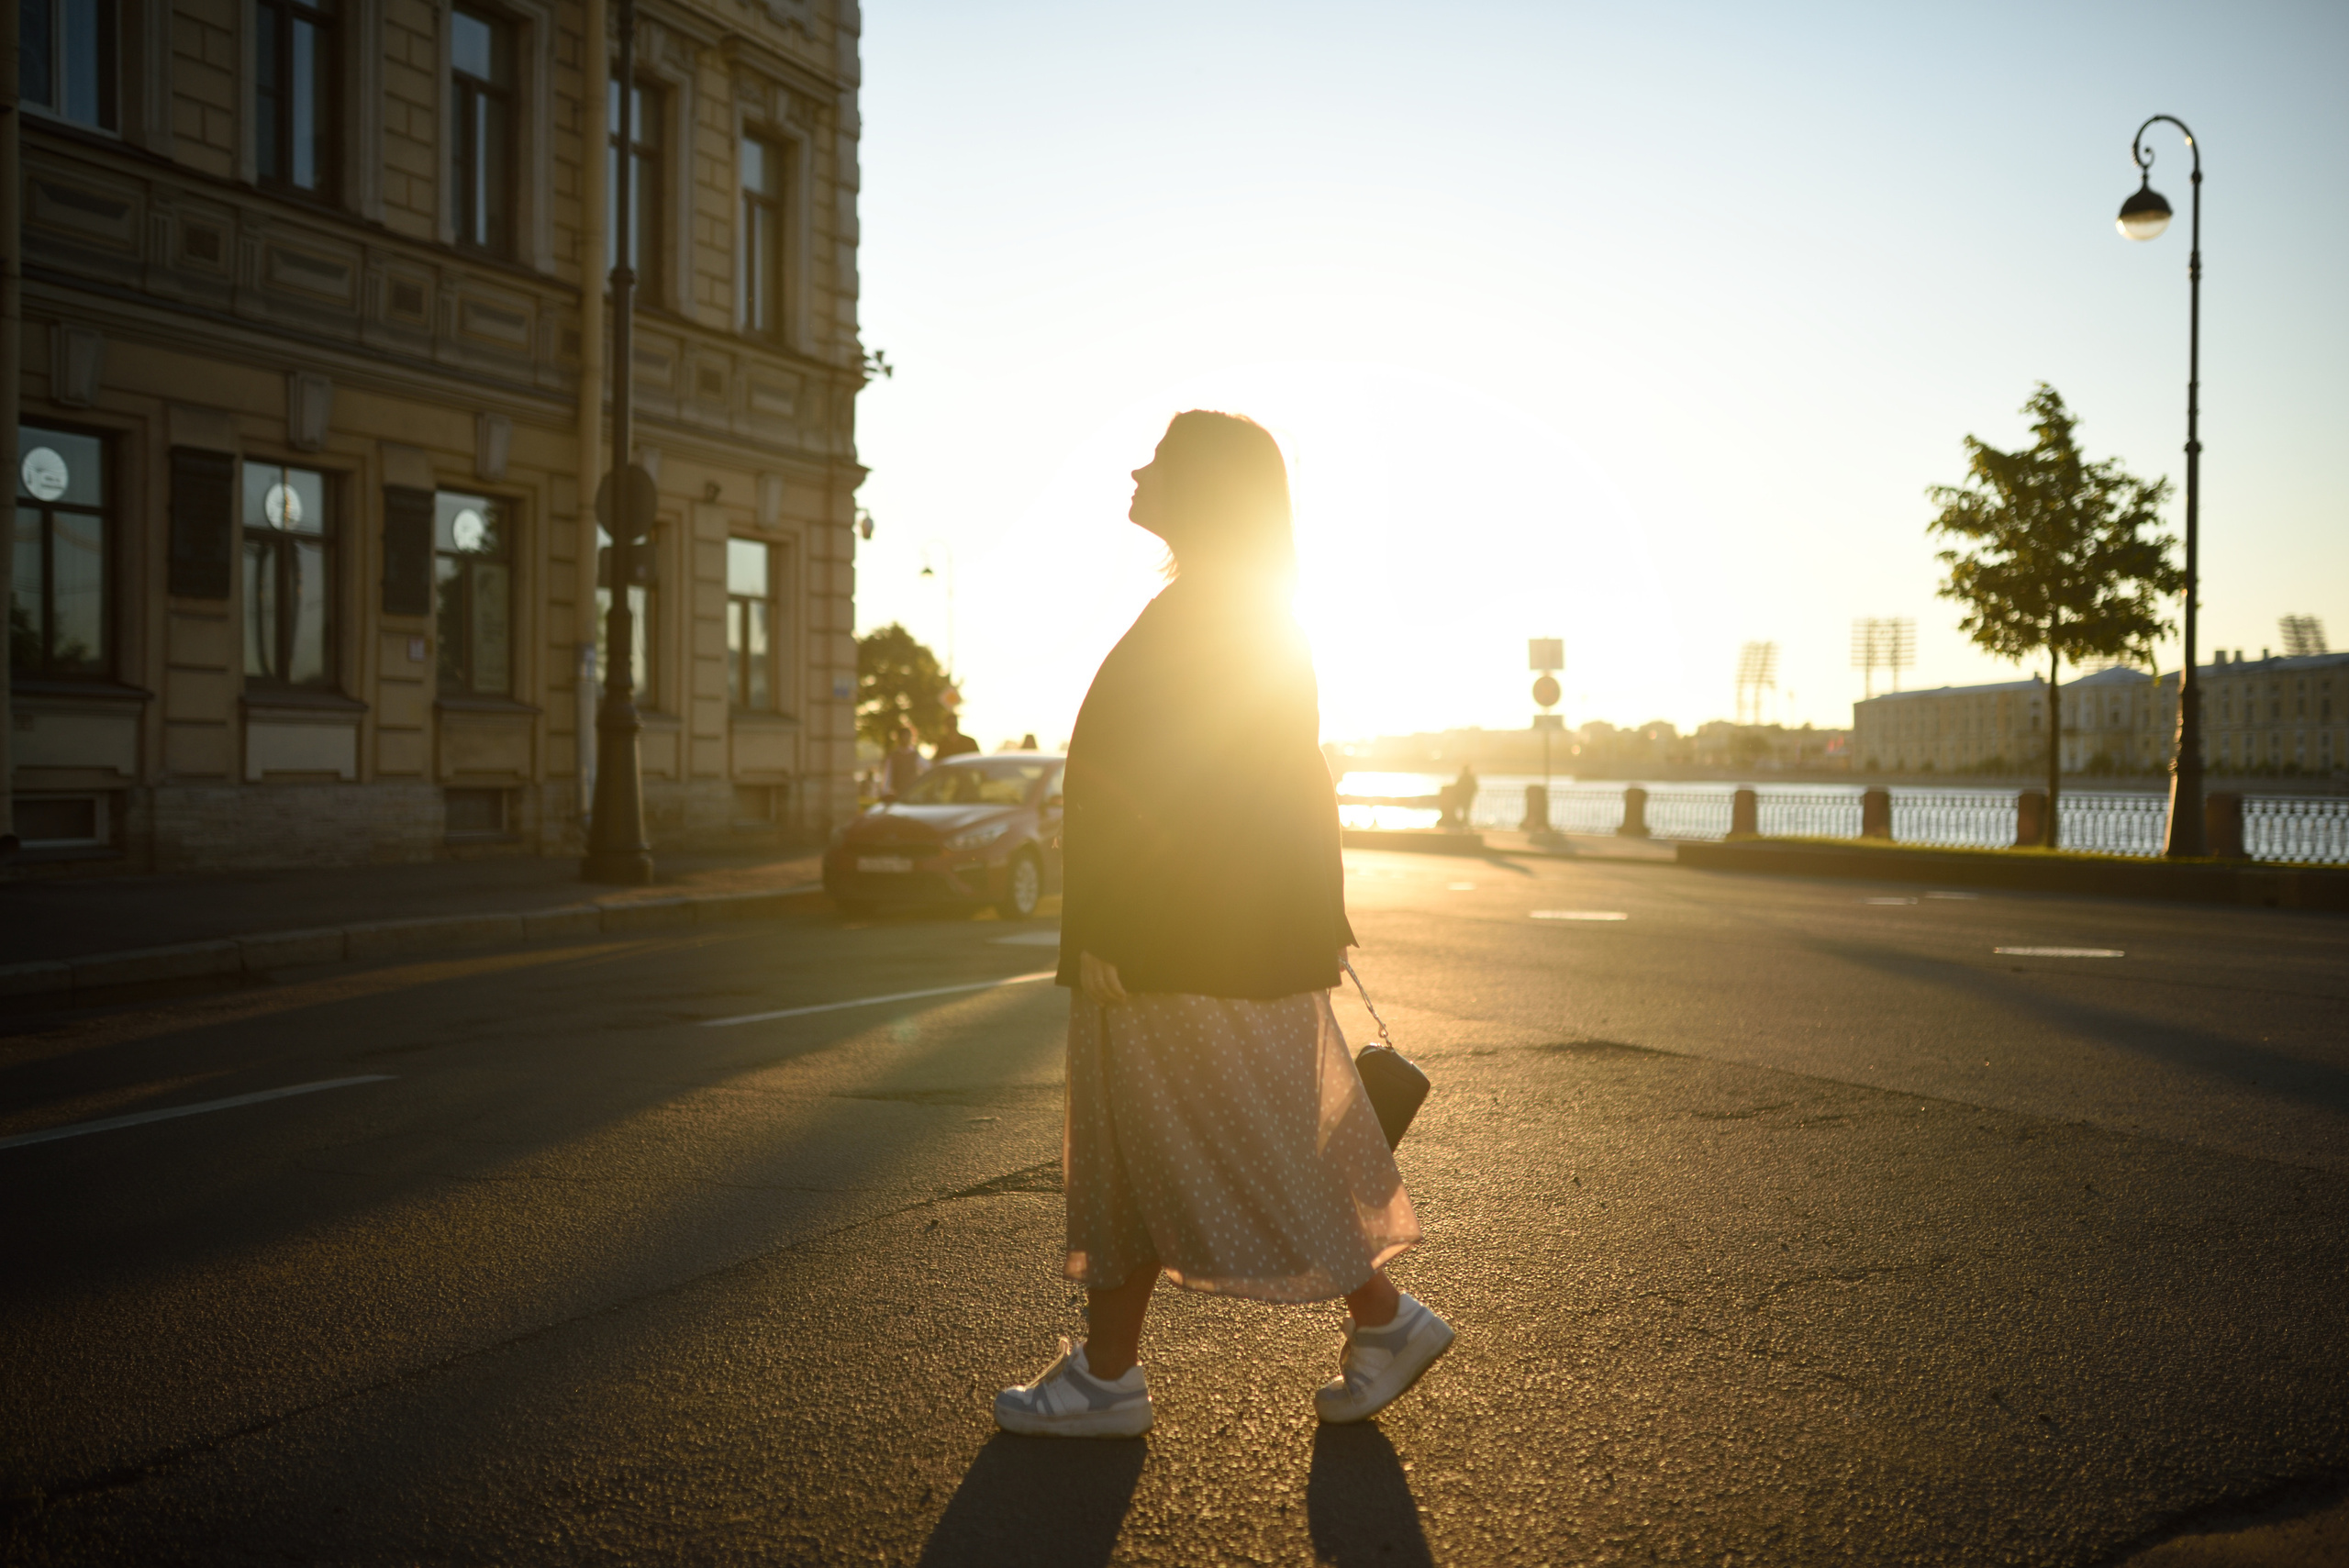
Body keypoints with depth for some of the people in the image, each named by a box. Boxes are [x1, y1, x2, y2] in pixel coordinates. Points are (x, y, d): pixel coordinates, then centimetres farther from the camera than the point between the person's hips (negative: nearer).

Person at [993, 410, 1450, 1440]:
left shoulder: (1207, 614, -15)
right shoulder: (1244, 611, 15)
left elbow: (1165, 783, -21)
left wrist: (1116, 934, -22)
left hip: (1187, 947, -10)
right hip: (1202, 938, 10)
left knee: (1238, 1153, -1)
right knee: (1127, 1152, 12)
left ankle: (1385, 1318, 13)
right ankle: (1109, 1371, 19)